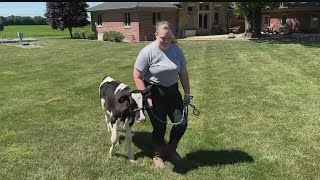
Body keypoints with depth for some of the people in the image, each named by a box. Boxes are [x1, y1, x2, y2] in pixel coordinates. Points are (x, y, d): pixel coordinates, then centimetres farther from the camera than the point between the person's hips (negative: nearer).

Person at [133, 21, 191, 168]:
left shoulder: (176, 49, -2)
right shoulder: (148, 52, -16)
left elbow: (183, 72, 6)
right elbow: (137, 76, -13)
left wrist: (187, 93, 6)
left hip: (172, 91, 5)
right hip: (154, 93, -4)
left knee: (182, 123, 3)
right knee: (159, 127, 2)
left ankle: (171, 150, 31)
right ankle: (158, 155, 29)